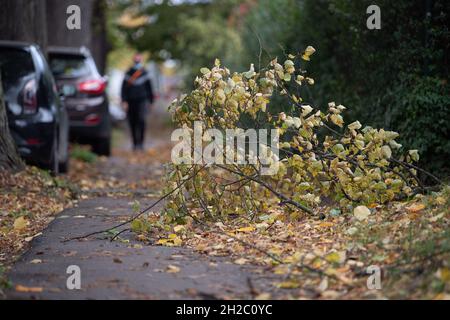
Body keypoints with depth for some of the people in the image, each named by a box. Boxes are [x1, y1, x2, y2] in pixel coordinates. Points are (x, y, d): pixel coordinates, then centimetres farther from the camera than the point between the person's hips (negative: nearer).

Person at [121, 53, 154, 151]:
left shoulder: (145, 74, 6)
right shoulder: (129, 73, 5)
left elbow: (149, 88, 14)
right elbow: (124, 88, 3)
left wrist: (150, 101, 14)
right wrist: (124, 101, -6)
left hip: (142, 101, -1)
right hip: (130, 102, 1)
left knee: (141, 120, -17)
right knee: (132, 123, 3)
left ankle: (140, 143, -15)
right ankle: (135, 143, 14)